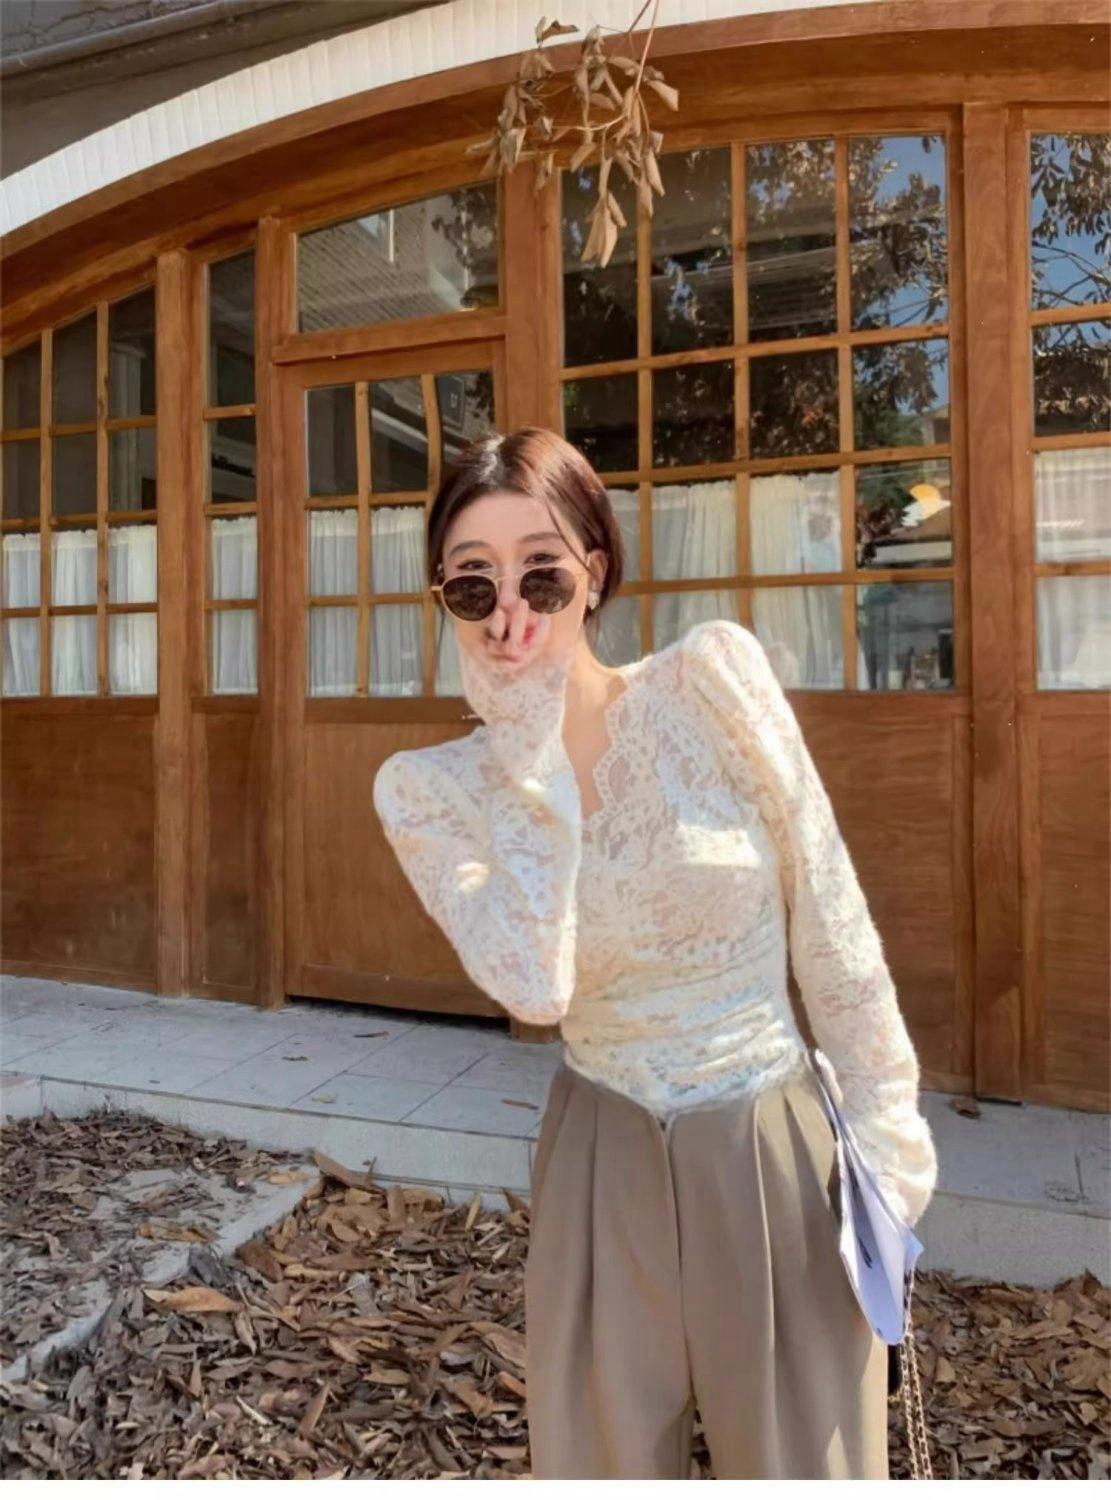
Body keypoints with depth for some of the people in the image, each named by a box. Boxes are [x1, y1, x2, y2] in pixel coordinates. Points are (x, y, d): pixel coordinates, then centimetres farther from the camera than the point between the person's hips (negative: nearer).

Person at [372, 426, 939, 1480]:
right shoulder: (426, 789, -9)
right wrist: (530, 760, -23)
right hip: (605, 1161, 2)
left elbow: (827, 917, -7)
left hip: (776, 1146, -1)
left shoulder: (713, 677, -14)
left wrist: (885, 1121, -3)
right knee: (600, 1459, 21)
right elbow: (535, 990, -23)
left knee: (804, 1459, 16)